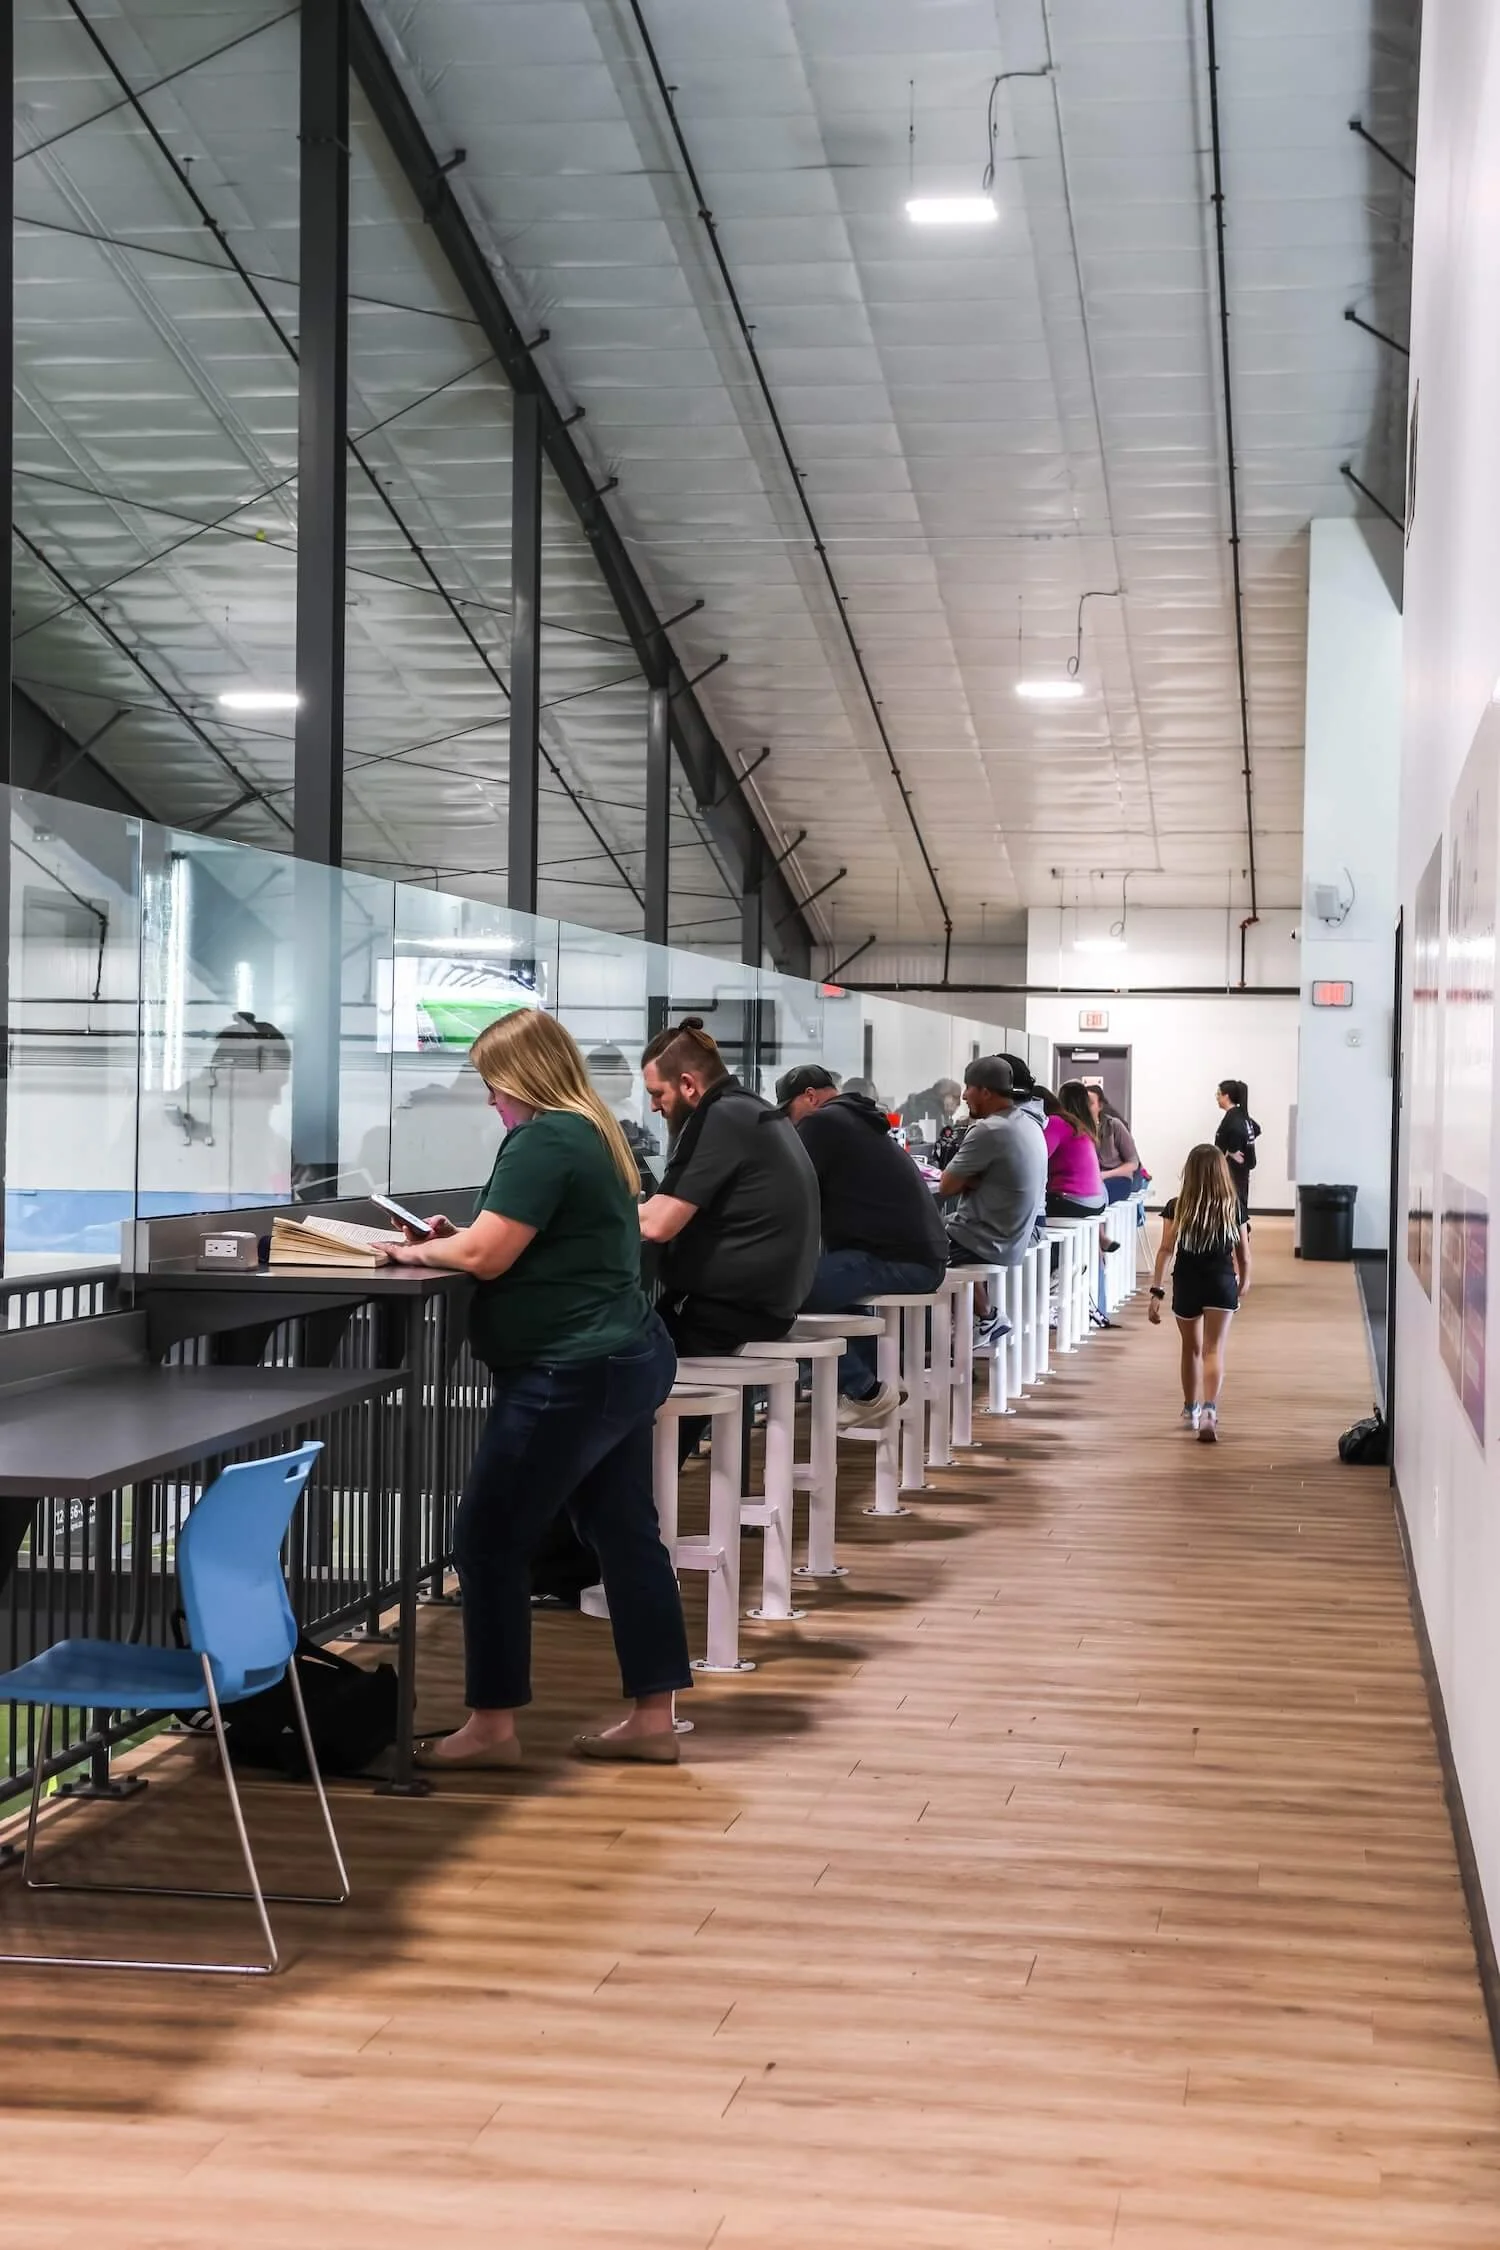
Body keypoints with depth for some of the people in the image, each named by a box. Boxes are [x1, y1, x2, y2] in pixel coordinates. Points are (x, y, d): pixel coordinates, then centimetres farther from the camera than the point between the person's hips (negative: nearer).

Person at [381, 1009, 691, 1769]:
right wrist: (454, 1236, 8)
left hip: (570, 1377, -11)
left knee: (488, 1541, -2)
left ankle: (491, 1725, 4)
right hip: (624, 1361, 11)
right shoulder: (594, 1134, 14)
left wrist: (417, 1251, -2)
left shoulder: (543, 1141, -17)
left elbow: (485, 1256, -20)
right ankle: (653, 1718, 16)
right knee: (626, 1535, 12)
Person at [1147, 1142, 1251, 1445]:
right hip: (1221, 1284, -1)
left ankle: (1190, 1411, 35)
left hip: (1187, 1284, 1)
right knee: (1213, 1350, -6)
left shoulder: (1177, 1207, -5)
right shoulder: (1232, 1207, -2)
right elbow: (1244, 1254, 5)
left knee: (1191, 1347, 20)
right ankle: (1209, 1410, -29)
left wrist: (1156, 1291, -12)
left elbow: (1166, 1250, -12)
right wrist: (1244, 1280, 23)